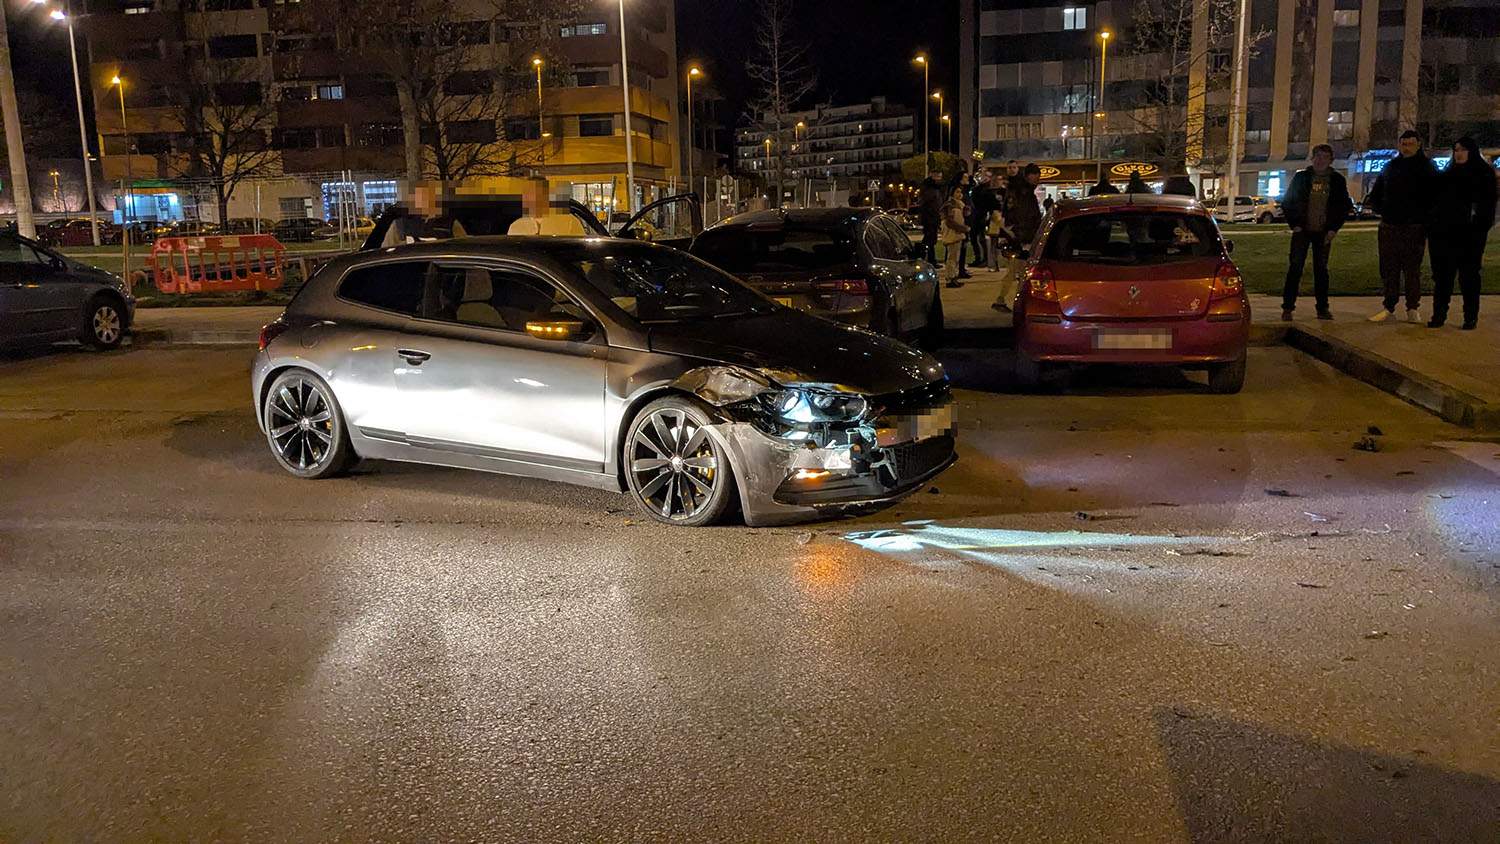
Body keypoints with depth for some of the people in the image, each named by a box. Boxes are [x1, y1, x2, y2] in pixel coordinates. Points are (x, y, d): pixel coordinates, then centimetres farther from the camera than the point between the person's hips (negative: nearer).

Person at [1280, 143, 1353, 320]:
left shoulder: (1337, 180, 4)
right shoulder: (1301, 177, 1)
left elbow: (1345, 206, 8)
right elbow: (1286, 202, 4)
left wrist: (1334, 228, -1)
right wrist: (1294, 224, -5)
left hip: (1324, 233, 1)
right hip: (1302, 231, -1)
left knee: (1321, 269, 6)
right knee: (1295, 268, -5)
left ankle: (1323, 308, 11)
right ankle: (1287, 307, -3)